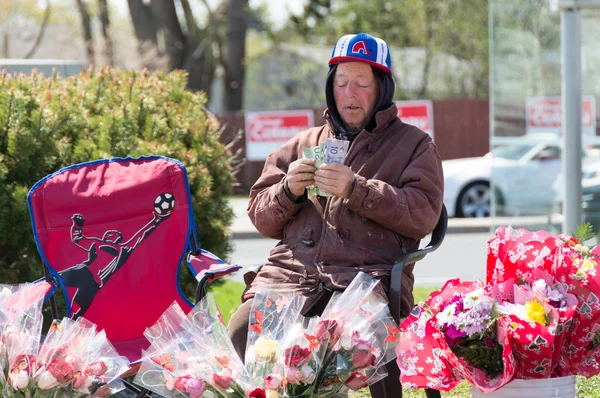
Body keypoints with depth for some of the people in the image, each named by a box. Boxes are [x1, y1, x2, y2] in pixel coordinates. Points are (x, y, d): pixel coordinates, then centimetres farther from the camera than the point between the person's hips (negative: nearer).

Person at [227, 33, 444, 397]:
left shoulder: (413, 145, 17)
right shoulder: (303, 145, 27)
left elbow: (424, 214, 0)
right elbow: (261, 218, 25)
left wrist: (357, 190, -10)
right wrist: (288, 192, 3)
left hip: (368, 276, -3)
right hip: (290, 270, 3)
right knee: (244, 332, -27)